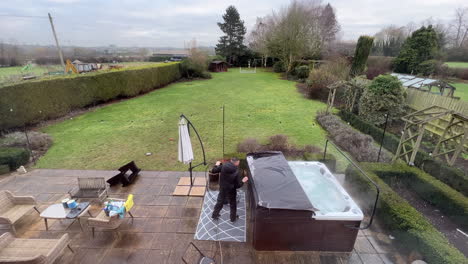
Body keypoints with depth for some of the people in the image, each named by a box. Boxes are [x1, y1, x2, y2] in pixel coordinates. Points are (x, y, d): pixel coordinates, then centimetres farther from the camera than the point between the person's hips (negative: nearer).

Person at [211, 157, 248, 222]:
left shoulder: (223, 166, -19)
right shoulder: (236, 172, -27)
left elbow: (213, 171, -6)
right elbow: (237, 186, -21)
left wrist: (217, 165, 12)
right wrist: (243, 181, -5)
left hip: (222, 189, 4)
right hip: (231, 191, -3)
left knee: (220, 202, 26)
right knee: (233, 204, 22)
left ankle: (215, 215, 43)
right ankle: (233, 218, 40)